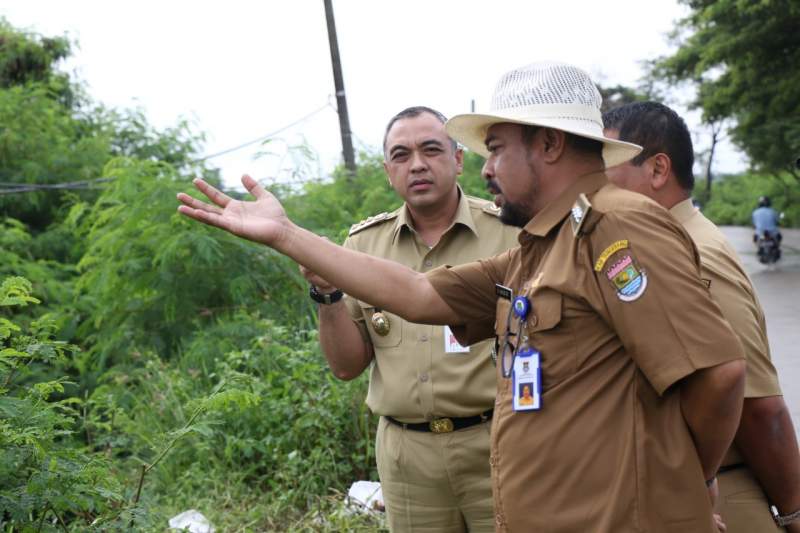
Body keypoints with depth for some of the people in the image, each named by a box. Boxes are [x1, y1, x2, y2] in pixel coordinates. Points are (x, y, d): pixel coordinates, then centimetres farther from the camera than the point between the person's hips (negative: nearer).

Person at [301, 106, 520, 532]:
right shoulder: (364, 243, 4)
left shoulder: (508, 232, -6)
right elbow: (346, 366, 5)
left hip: (497, 445, -2)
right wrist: (328, 295, -11)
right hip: (405, 453, 3)